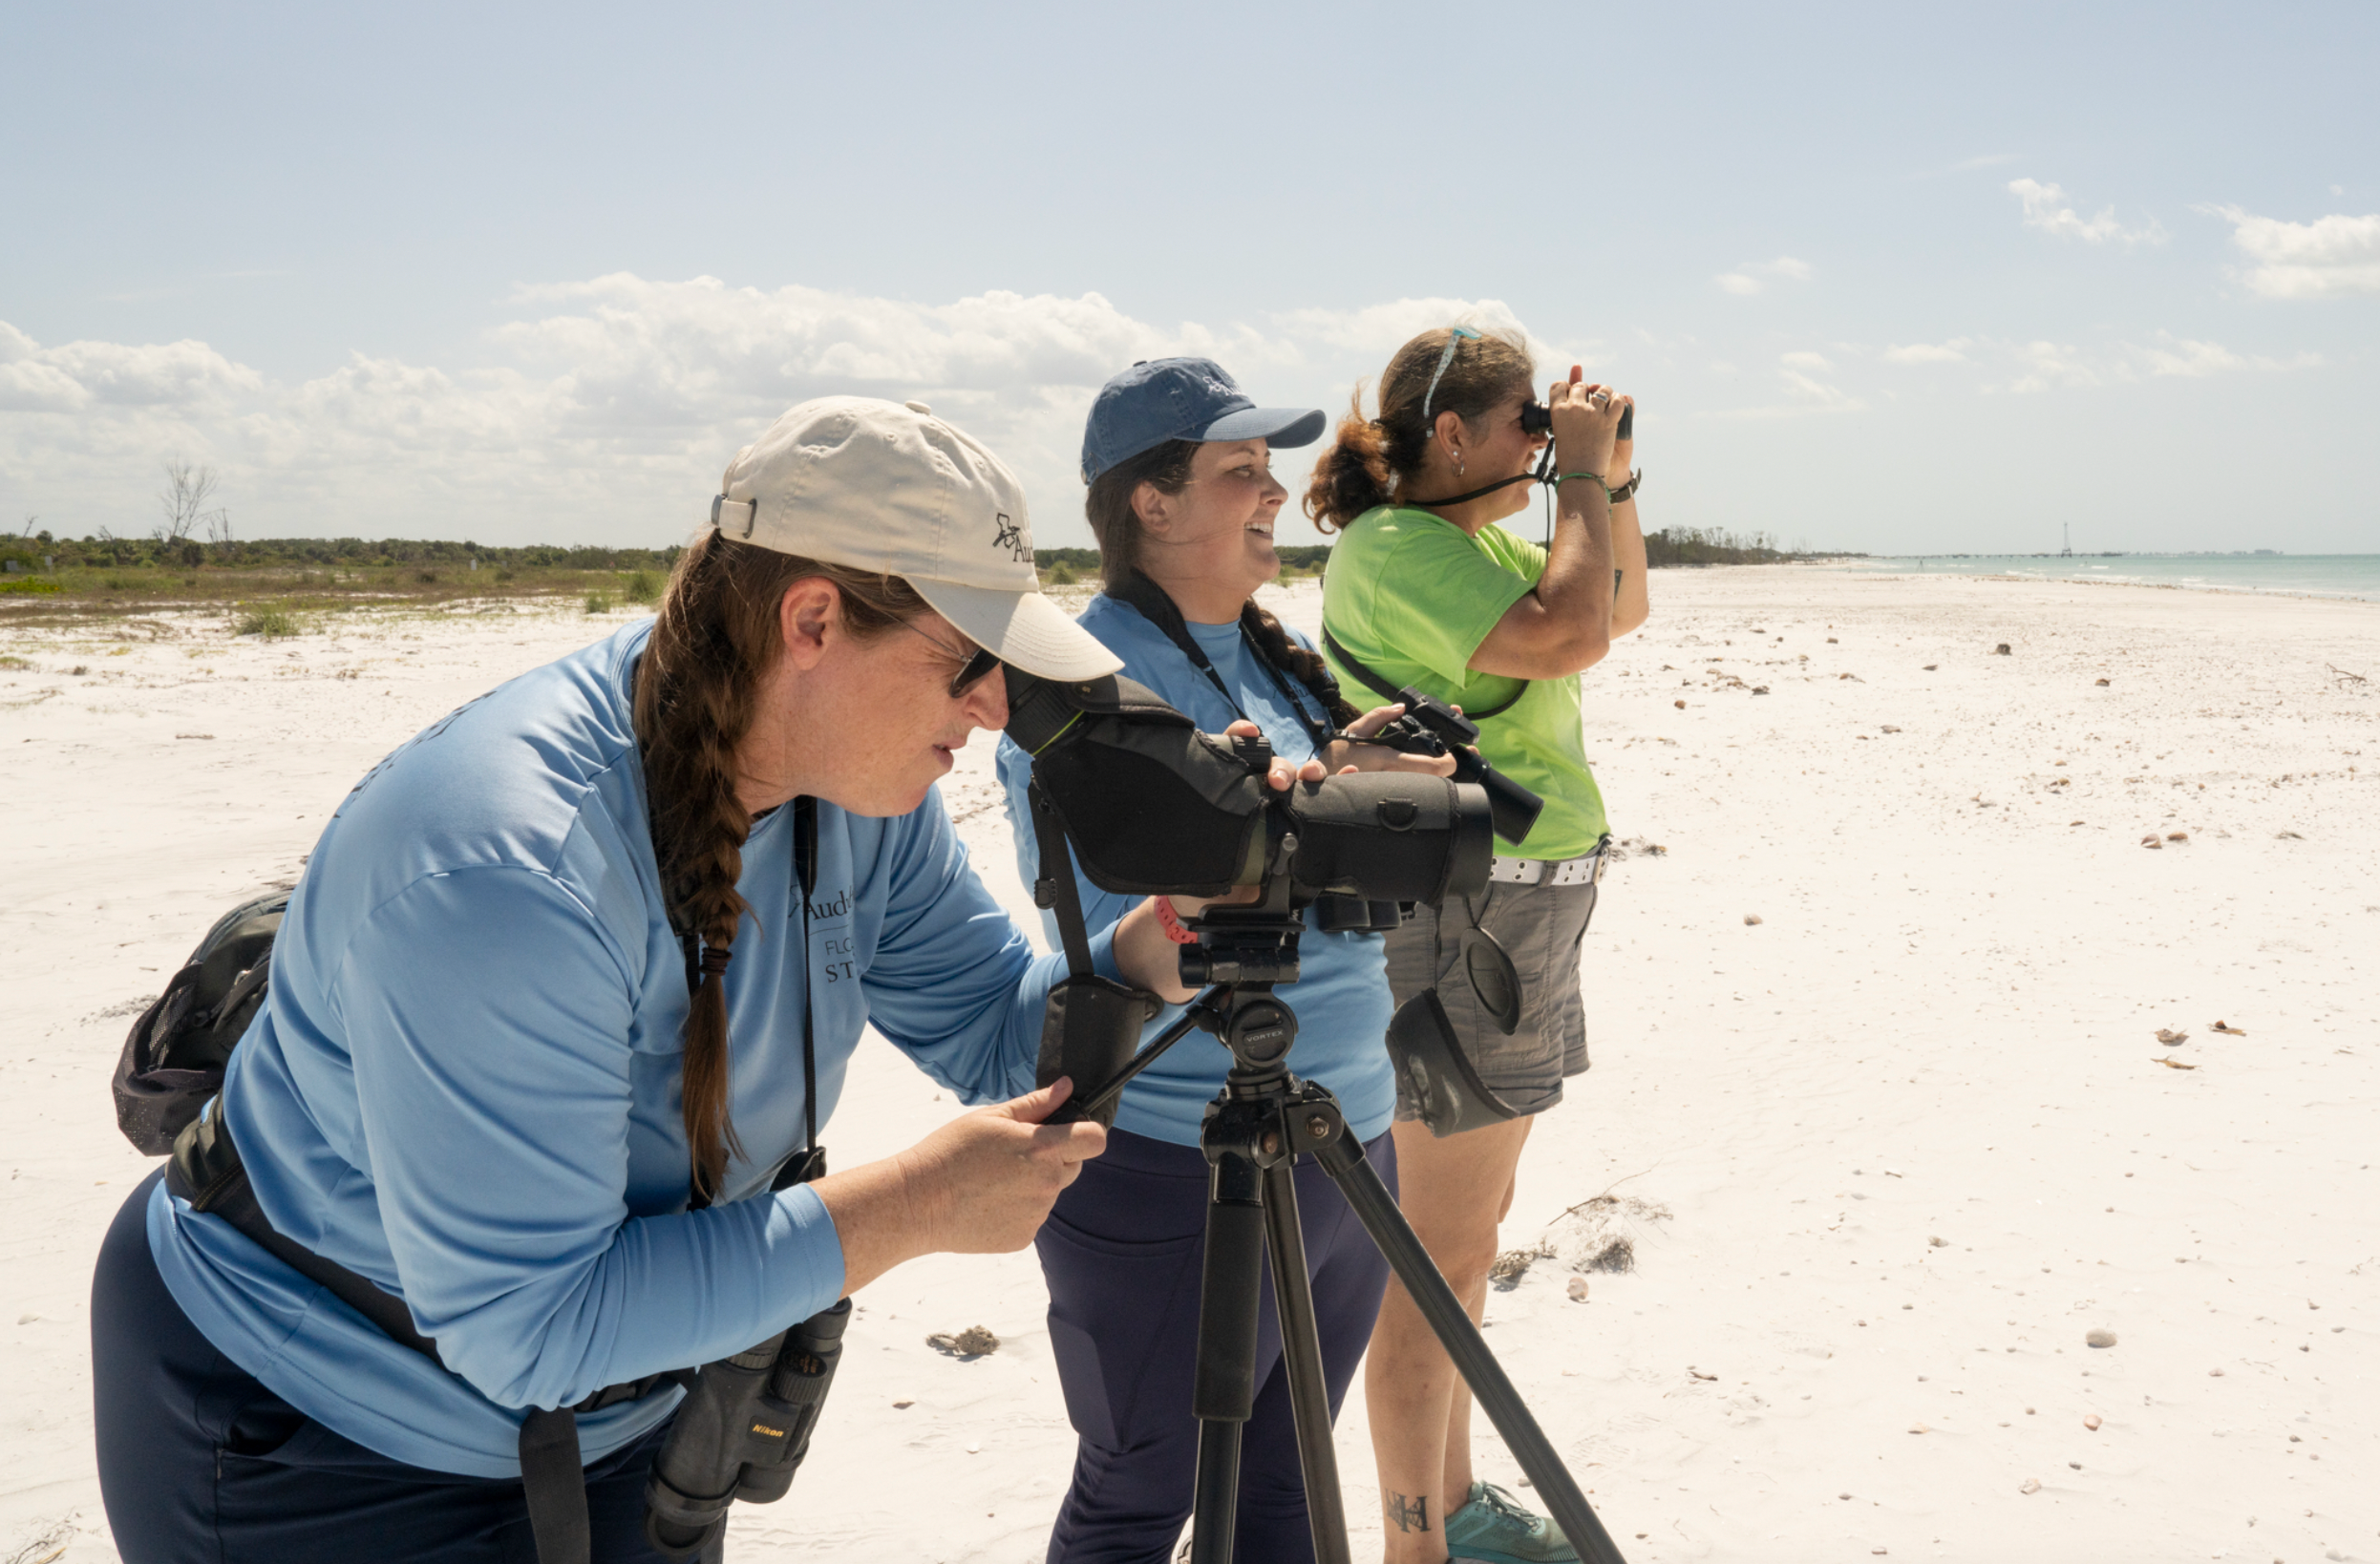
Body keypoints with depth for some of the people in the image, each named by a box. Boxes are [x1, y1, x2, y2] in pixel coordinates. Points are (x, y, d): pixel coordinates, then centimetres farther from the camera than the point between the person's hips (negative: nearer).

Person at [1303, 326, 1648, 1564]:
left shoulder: (1478, 537, 14)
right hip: (1462, 914, -10)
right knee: (1442, 1256, -2)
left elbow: (1621, 610, 25)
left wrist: (1611, 481, 12)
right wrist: (1581, 475, -14)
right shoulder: (1393, 545, -15)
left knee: (1468, 1234, 17)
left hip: (1527, 902, 10)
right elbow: (1570, 636, -27)